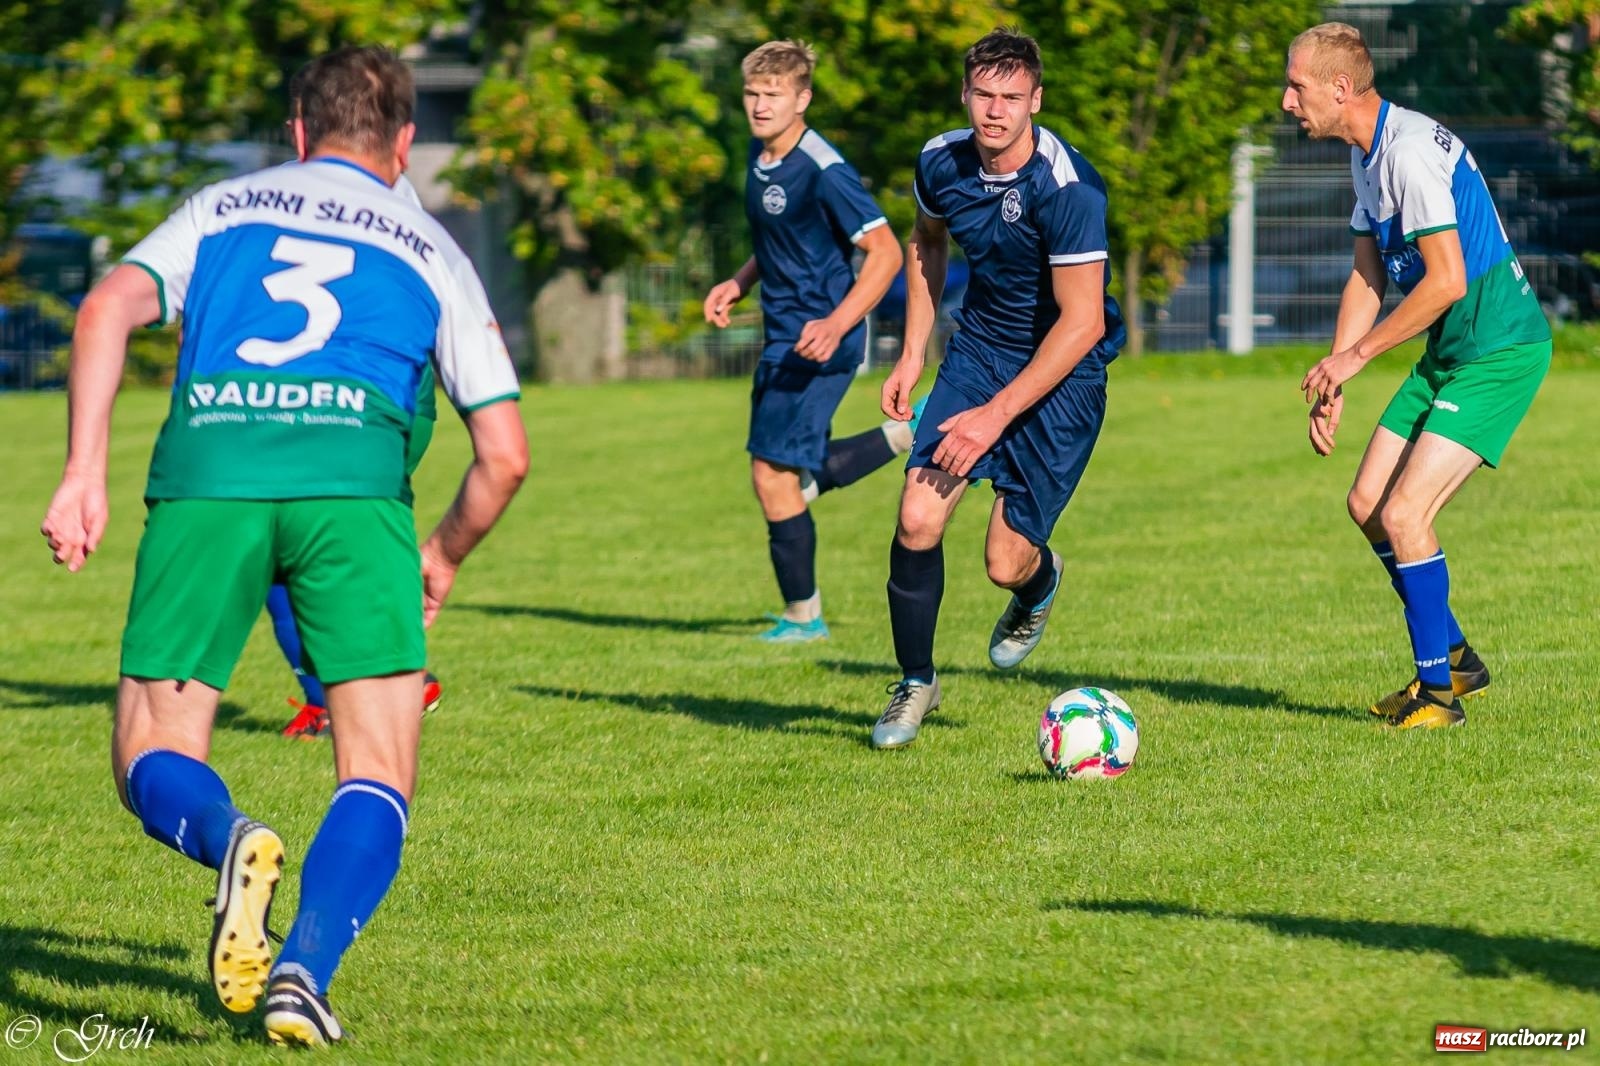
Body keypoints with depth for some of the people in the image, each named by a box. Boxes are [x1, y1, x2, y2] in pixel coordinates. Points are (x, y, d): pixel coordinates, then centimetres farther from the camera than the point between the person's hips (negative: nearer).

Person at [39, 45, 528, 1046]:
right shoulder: (430, 250, 25)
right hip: (353, 473, -1)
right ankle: (305, 970, -20)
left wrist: (84, 473, 1)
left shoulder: (223, 208, 26)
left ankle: (228, 837, -25)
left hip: (204, 472, 1)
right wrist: (442, 560, 36)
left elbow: (108, 308, 7)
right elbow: (506, 451, 19)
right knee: (379, 776, 5)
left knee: (153, 762, 9)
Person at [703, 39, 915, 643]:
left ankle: (802, 616, 6)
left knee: (774, 474, -7)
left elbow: (886, 252, -21)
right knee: (799, 476, 17)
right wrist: (739, 284, 7)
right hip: (783, 336, 10)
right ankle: (908, 436, 29)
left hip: (816, 342, -10)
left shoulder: (823, 173, -20)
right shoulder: (760, 155, 7)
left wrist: (836, 324, -31)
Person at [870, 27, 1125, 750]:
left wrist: (997, 413, -25)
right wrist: (912, 357, 13)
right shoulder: (942, 162, -6)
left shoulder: (1067, 189, -26)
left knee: (1006, 565, -7)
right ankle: (915, 684, 6)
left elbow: (1081, 322, -24)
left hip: (1062, 372, -5)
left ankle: (1039, 584, 33)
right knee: (918, 518, -14)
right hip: (978, 350, 5)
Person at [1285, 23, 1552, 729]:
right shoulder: (1365, 153, 11)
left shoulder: (1412, 150, -22)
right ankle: (1454, 657, 23)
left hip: (1500, 352, -10)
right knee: (1367, 504, 9)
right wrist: (1333, 384, 9)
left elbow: (1447, 280, -24)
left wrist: (1357, 354, -16)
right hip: (1449, 352, 10)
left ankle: (1438, 691, -2)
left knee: (1403, 514, -15)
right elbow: (1368, 278, 16)